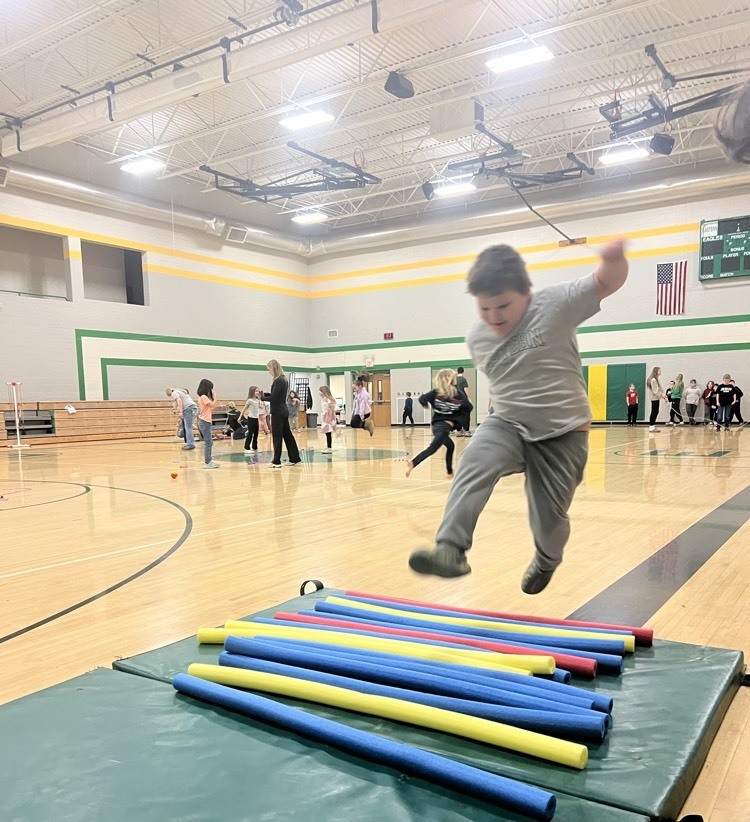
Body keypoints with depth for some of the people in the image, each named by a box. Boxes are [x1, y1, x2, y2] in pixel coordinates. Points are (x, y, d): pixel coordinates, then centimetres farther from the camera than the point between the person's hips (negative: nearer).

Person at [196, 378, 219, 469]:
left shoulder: (204, 397, 15)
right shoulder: (203, 397, -14)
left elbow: (211, 408, 14)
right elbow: (213, 405, -19)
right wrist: (214, 395, -11)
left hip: (207, 421, 10)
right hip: (204, 422, -10)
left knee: (209, 442, 14)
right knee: (208, 442, -7)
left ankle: (208, 461, 20)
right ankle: (207, 462, -4)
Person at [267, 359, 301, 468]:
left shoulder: (278, 381, -16)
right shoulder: (284, 379, 13)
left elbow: (273, 398, -20)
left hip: (277, 412, -9)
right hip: (283, 411, 9)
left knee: (277, 436, -3)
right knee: (287, 435, 12)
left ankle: (276, 461, 2)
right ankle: (295, 458, 15)